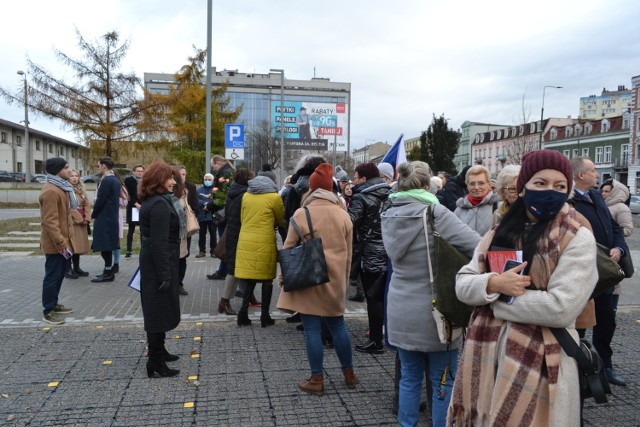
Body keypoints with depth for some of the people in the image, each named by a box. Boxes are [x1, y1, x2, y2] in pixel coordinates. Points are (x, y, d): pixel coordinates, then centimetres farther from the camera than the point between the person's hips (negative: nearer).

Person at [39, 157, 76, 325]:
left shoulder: (61, 187, 13)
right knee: (52, 276, -1)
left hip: (63, 240, 10)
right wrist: (60, 242, -25)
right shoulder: (50, 191, -20)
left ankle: (53, 304, 29)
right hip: (55, 243, -10)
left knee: (59, 274, 17)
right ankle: (47, 311, 8)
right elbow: (50, 221, -24)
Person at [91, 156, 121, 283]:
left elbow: (100, 200, -18)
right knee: (108, 245, 14)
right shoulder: (115, 180, 12)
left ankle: (108, 273, -1)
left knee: (104, 246, -5)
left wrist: (93, 215, -4)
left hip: (104, 218, -9)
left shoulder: (106, 180, -17)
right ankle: (109, 270, 20)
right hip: (112, 217, 9)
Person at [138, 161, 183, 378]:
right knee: (159, 311, -3)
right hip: (159, 264, -10)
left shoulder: (153, 201, 12)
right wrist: (165, 274, -24)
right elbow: (159, 243, -25)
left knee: (158, 310, 20)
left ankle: (159, 351, 34)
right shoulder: (159, 205, -20)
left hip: (151, 262, 10)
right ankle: (155, 363, 6)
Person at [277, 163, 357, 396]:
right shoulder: (343, 214, 3)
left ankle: (317, 380, 11)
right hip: (335, 279, 4)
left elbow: (288, 248, -4)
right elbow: (348, 252, 9)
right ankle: (349, 374, 27)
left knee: (312, 328, 3)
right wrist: (344, 278, 20)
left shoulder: (301, 214, -8)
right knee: (338, 324, 16)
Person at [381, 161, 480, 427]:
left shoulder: (389, 216, 2)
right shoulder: (435, 213, -17)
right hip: (434, 312, -5)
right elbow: (478, 246, -20)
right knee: (443, 382, 12)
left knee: (409, 377, 19)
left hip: (400, 312, 5)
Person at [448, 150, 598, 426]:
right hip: (486, 353, 5)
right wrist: (493, 284, -18)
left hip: (538, 361, -4)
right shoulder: (499, 232, 7)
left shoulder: (578, 239, -8)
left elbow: (562, 308, -19)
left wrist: (495, 298, -12)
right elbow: (462, 284, 3)